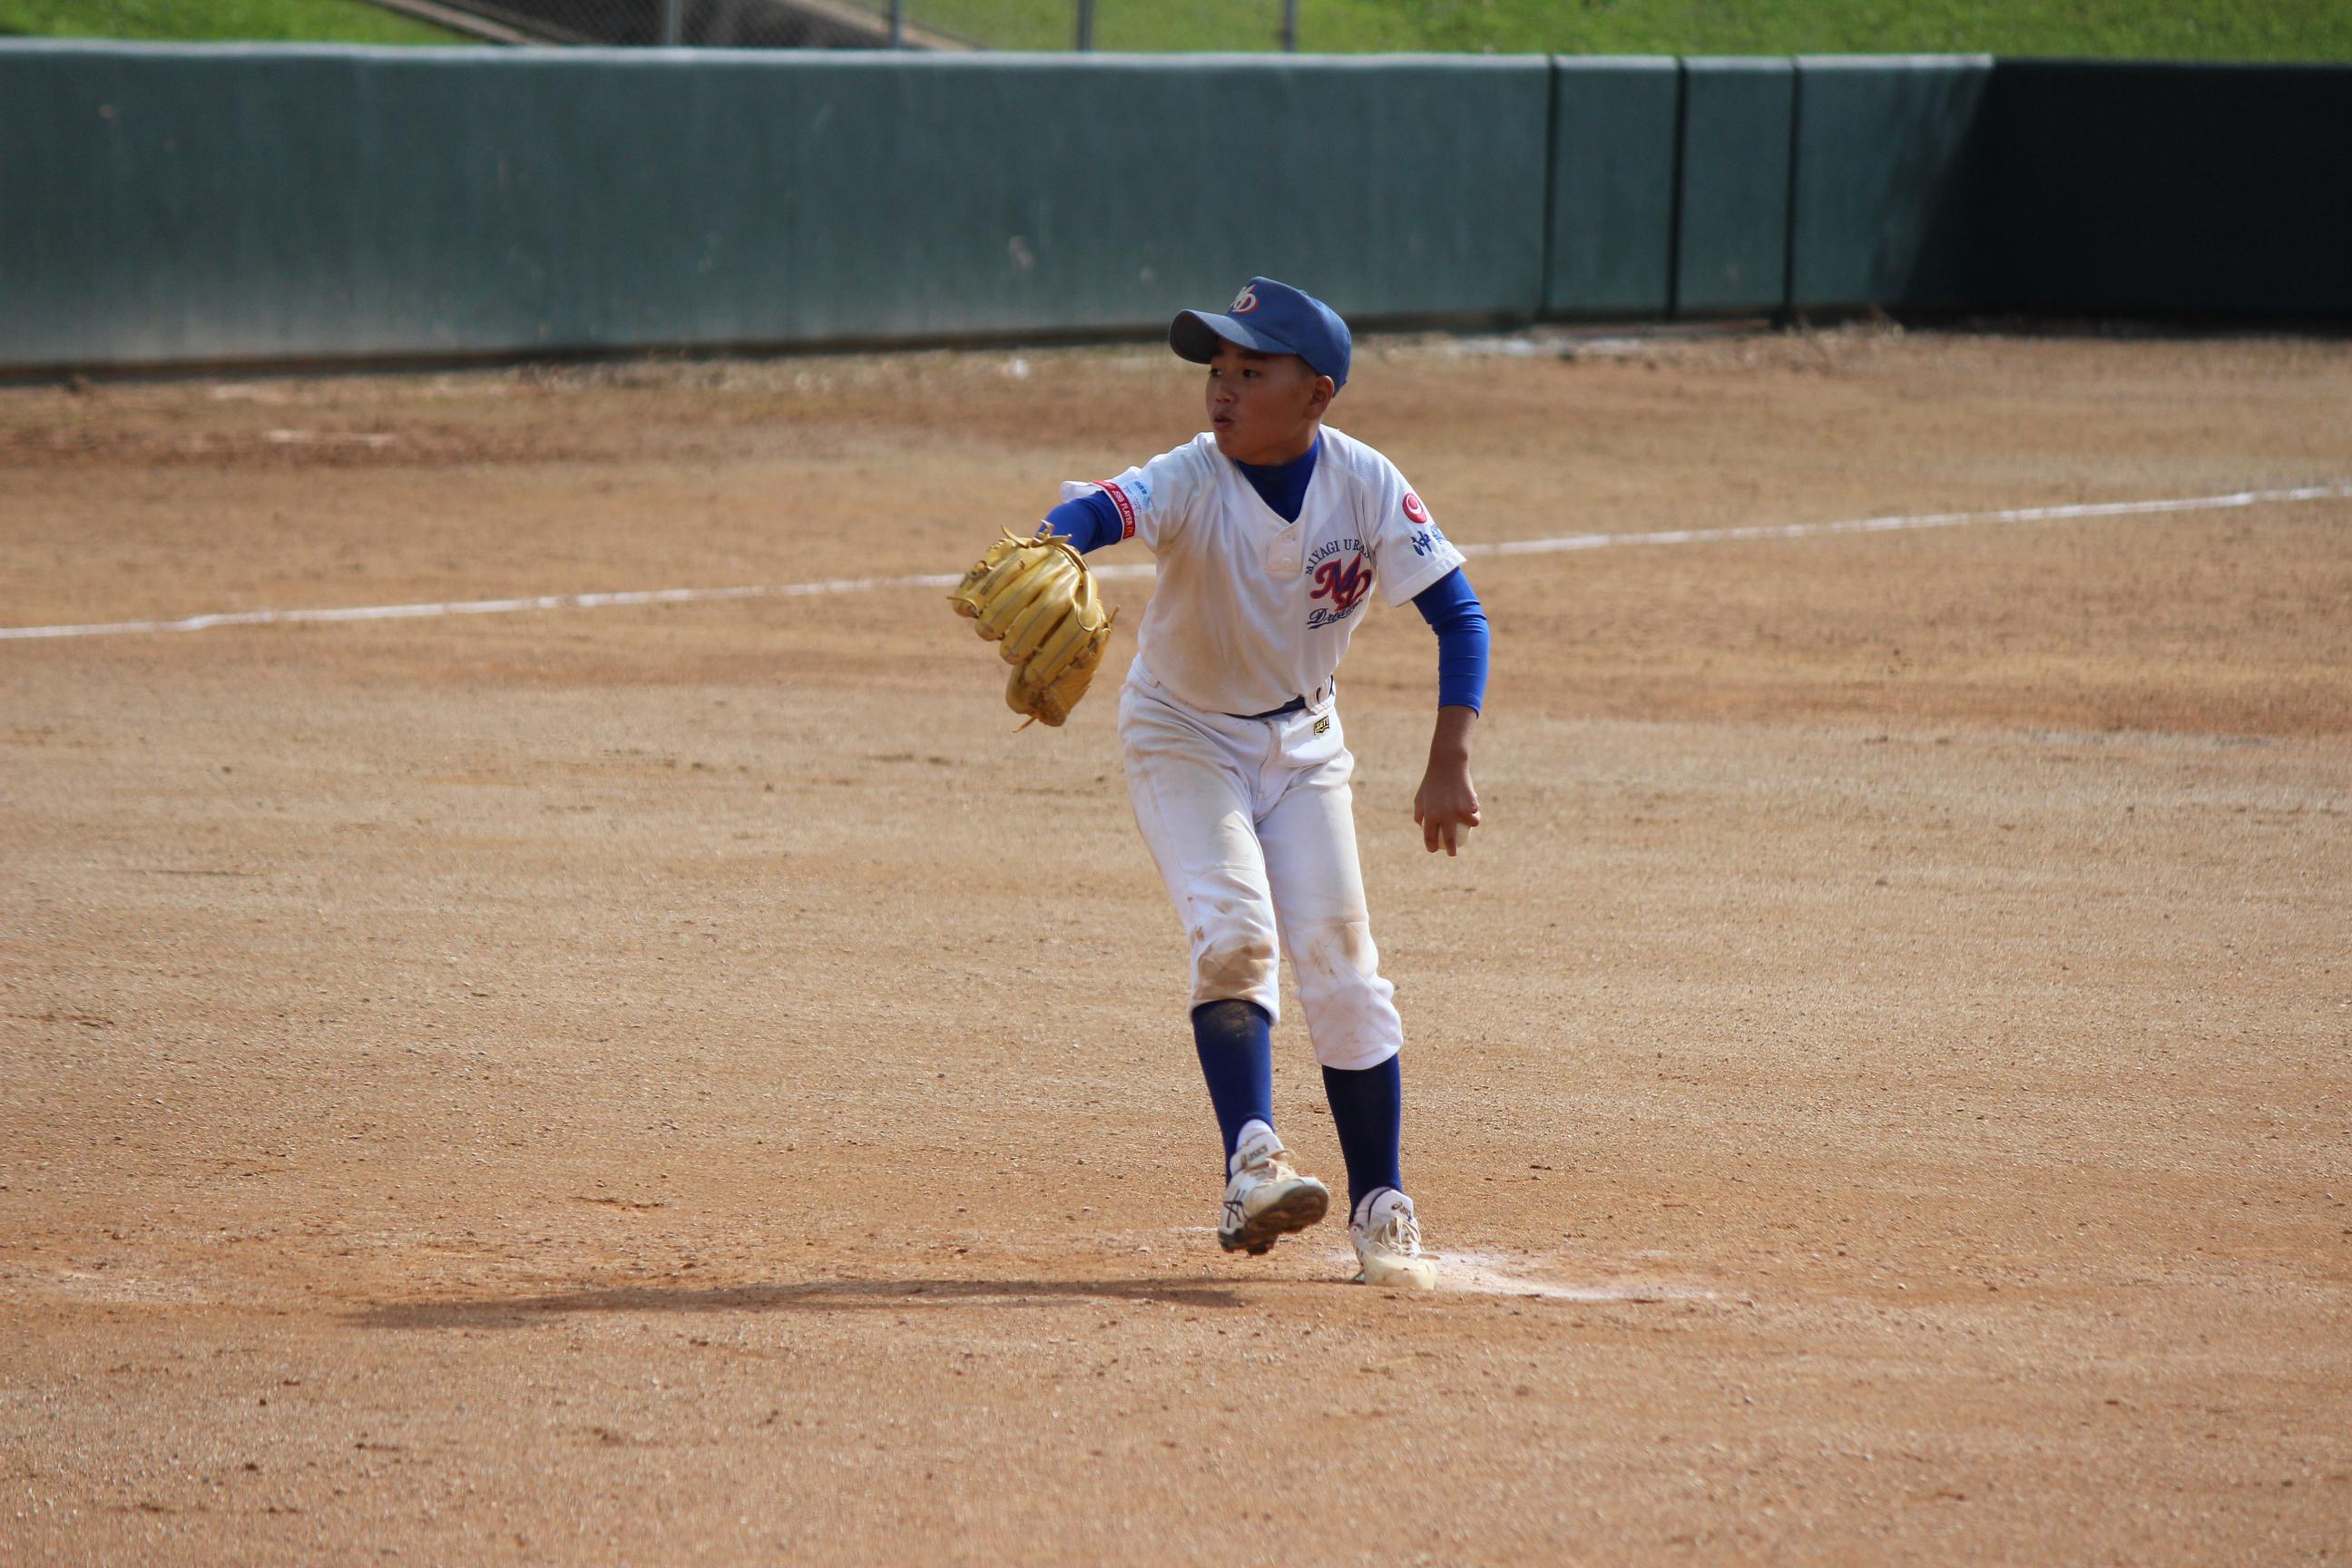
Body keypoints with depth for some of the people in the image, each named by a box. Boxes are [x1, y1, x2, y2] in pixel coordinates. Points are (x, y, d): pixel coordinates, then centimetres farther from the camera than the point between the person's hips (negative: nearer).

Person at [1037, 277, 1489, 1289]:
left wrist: (1451, 763, -24)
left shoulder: (1365, 487, -19)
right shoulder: (1191, 483, -26)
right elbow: (1104, 508, -47)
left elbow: (1458, 616, -15)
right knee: (1234, 931, -23)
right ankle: (1251, 1160, -27)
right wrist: (1049, 551, -72)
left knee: (1340, 964, -2)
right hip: (1183, 739, -2)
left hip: (1301, 741, 2)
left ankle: (1380, 1207, 8)